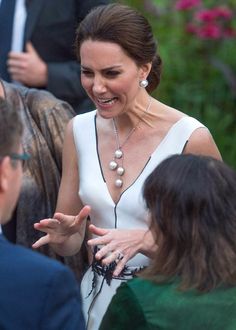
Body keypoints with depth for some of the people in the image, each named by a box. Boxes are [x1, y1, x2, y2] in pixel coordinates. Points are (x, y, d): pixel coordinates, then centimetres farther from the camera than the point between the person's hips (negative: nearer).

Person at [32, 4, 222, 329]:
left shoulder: (190, 138, -18)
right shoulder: (79, 130, -2)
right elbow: (70, 245, 5)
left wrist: (146, 240, -26)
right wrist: (63, 234, -18)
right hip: (96, 301, 4)